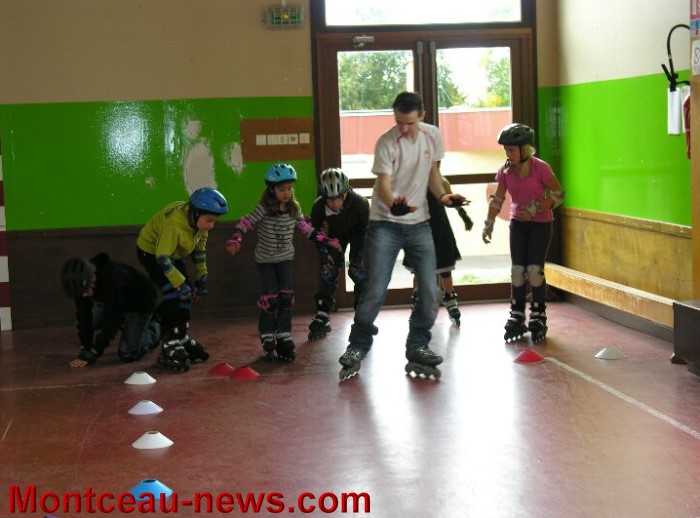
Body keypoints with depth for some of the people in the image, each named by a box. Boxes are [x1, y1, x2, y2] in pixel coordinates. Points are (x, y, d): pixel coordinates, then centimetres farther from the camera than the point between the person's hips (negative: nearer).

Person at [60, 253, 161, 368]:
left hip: (140, 302, -7)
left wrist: (91, 354, -37)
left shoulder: (113, 280, -43)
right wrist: (85, 349, -22)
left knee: (128, 355, -15)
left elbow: (110, 321, -39)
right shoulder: (82, 282, -24)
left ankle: (153, 330, 13)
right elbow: (84, 315, -16)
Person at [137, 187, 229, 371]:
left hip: (172, 254, 9)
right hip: (151, 251, -8)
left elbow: (200, 248, 3)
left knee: (187, 293, 8)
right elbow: (162, 257, -35)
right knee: (173, 295, -20)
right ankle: (170, 346, -16)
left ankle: (181, 337, 23)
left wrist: (202, 276, 3)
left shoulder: (198, 220, -12)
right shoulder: (174, 225, -38)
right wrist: (180, 283, -31)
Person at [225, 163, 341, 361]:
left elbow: (307, 229, 8)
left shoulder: (294, 209, -5)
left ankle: (284, 338, 5)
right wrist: (235, 241, -38)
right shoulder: (264, 209, -19)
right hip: (265, 259, -4)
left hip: (285, 258, 4)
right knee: (270, 298, -9)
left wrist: (327, 241, 7)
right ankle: (267, 340, 5)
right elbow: (245, 223, -21)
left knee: (287, 296, -4)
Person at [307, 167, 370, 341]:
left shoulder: (360, 203, -37)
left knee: (359, 272, -14)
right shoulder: (318, 206, -31)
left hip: (358, 233, -2)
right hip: (335, 234, 2)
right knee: (327, 270, -7)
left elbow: (366, 232, -23)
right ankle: (322, 317, 1)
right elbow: (315, 231, -11)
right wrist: (324, 253, -18)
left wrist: (357, 260, -24)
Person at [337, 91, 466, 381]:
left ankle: (418, 348, 16)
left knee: (430, 292, 1)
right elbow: (383, 183, -23)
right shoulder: (386, 143, -16)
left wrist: (441, 195, -4)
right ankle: (358, 348, 10)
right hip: (385, 225, -4)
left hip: (419, 224, 5)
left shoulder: (432, 135, 0)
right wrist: (393, 204, -45)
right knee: (375, 291, -7)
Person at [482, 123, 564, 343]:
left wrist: (536, 208, -22)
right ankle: (517, 318, 11)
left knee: (534, 269, -11)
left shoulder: (540, 168, -18)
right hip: (518, 223, 4)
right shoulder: (505, 171, -4)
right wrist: (489, 224, 0)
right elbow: (497, 200, 4)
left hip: (540, 224, -4)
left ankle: (538, 317, 2)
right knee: (517, 270, 1)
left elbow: (558, 194, -12)